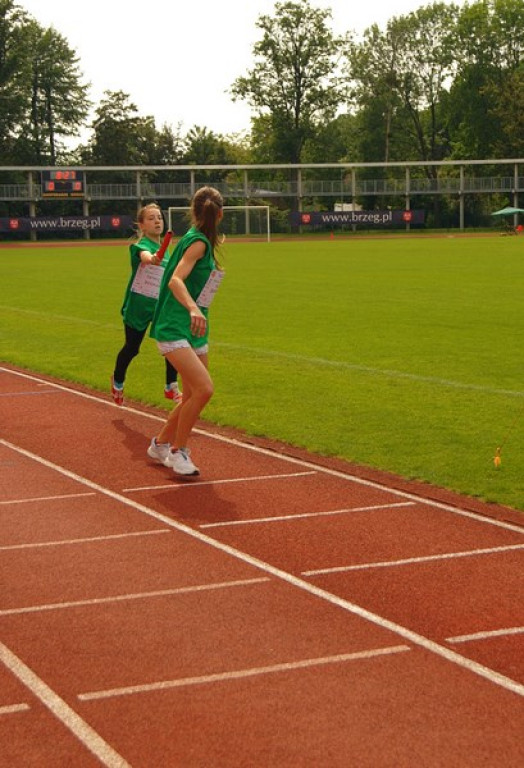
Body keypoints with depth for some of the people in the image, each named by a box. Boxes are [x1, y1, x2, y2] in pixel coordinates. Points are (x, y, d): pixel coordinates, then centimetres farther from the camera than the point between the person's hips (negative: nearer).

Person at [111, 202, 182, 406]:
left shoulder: (163, 248, 5)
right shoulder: (141, 245, -17)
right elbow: (144, 254, -43)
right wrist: (152, 259, -66)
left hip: (161, 303, 5)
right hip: (139, 304, -5)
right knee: (131, 348, 8)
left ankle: (171, 388, 5)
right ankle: (117, 383, 35)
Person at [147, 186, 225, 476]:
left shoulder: (204, 242, 11)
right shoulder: (197, 242, -15)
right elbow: (175, 280, -28)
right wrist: (193, 309, -44)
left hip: (195, 331, 9)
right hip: (173, 329, -9)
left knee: (192, 395, 13)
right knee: (204, 389, -21)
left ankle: (161, 444, 33)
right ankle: (177, 451, -7)